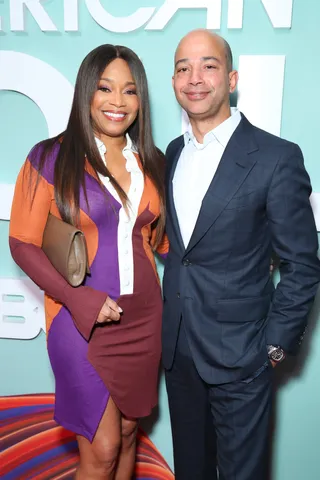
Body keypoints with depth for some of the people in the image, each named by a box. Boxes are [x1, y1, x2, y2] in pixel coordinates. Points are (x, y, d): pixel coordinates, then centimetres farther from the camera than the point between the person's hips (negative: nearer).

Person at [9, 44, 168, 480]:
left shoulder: (153, 162, 5)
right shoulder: (50, 158, -8)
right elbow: (22, 243, -7)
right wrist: (76, 298, -19)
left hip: (142, 317, 4)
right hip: (81, 321, -4)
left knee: (127, 433, 19)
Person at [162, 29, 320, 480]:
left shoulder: (277, 157, -13)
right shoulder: (174, 153, 6)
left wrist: (277, 344, -9)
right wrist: (170, 327, 7)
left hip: (239, 356, -5)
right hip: (178, 348, 5)